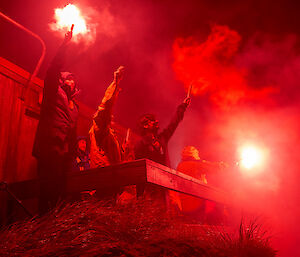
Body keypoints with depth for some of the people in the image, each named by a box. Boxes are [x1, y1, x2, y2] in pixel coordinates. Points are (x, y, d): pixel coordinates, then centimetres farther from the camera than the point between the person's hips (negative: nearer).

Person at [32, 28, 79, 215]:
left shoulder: (74, 105, 30)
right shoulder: (54, 92, 14)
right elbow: (54, 70, -4)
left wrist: (71, 156, 18)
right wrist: (64, 46, -9)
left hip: (64, 154, 6)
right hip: (50, 149, -6)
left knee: (59, 191, -1)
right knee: (48, 189, -13)